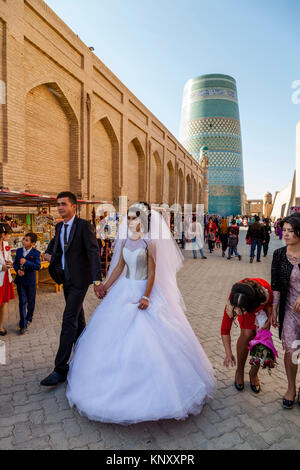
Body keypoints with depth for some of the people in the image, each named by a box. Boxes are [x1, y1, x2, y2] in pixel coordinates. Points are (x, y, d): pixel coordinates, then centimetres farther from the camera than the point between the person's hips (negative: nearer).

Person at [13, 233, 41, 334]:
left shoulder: (36, 253, -10)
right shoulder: (19, 251, 4)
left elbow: (38, 266, -18)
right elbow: (15, 263, 11)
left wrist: (26, 262, -26)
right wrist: (17, 270, -9)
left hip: (30, 281, -2)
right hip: (20, 280, 2)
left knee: (30, 301, 14)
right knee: (22, 302, 0)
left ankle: (29, 318, 36)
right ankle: (23, 325, 4)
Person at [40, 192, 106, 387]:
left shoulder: (84, 225, -13)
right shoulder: (59, 227, 10)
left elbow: (94, 253, -21)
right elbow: (54, 242, 31)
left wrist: (97, 281, -30)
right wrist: (49, 253, 7)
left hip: (79, 279, -8)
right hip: (67, 279, 8)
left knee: (69, 321, -9)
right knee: (77, 319, 19)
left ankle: (61, 369, 0)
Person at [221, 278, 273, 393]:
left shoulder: (265, 292, -44)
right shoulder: (232, 303, -39)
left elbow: (271, 303, -15)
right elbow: (225, 329, -26)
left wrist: (269, 319, -25)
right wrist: (228, 354, -27)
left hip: (264, 305, 1)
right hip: (246, 302, 0)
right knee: (247, 334, -17)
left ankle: (254, 374, 15)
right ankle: (239, 372, 6)